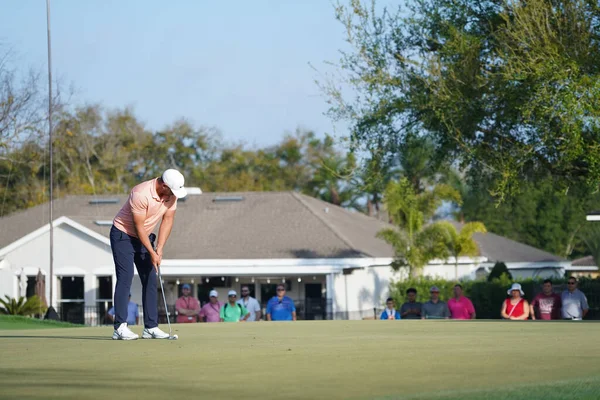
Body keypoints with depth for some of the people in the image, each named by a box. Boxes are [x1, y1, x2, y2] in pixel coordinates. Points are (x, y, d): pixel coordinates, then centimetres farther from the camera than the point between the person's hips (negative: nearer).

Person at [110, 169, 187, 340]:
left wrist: (159, 248, -11)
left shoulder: (171, 194, -10)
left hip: (145, 237, 7)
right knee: (125, 279, -15)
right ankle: (120, 327, -17)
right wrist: (151, 253, -19)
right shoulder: (141, 194, -30)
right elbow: (139, 226, -23)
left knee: (150, 280, 2)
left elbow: (168, 220, -3)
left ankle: (151, 327, 4)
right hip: (123, 235, -7)